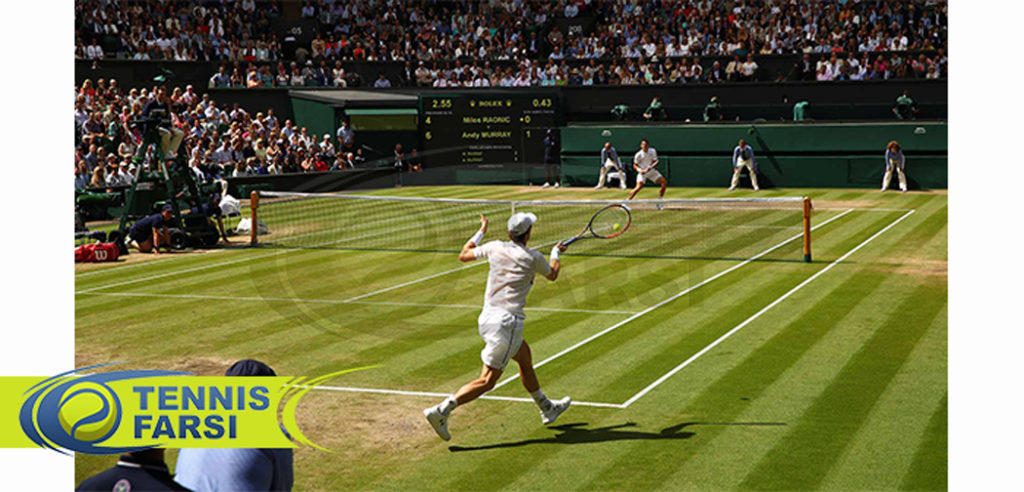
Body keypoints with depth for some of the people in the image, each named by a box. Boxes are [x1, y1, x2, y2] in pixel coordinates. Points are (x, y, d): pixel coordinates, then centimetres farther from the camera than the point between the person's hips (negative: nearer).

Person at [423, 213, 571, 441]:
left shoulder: (495, 247, 4)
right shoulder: (533, 257, -6)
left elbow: (463, 255, 18)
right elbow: (552, 275, 16)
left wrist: (481, 232, 29)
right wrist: (556, 253, 35)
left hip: (487, 318, 8)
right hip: (506, 321, -8)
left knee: (524, 355, 27)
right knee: (487, 381, -5)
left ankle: (547, 408, 42)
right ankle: (441, 411, -16)